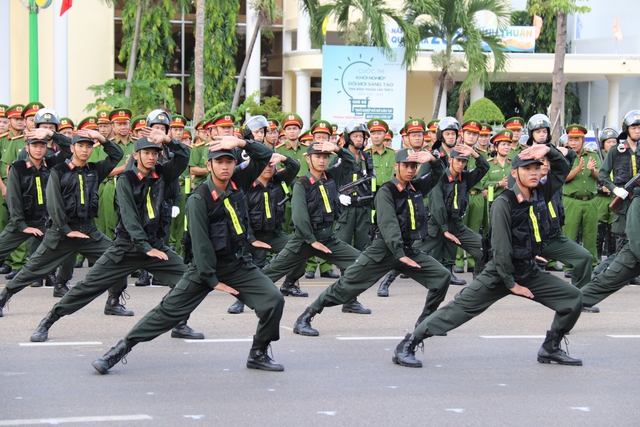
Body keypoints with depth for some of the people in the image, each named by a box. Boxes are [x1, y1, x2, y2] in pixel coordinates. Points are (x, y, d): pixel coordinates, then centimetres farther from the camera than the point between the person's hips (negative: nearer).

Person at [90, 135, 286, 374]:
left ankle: (258, 354, 8)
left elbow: (265, 155, 1)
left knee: (274, 300, -9)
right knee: (169, 311, -7)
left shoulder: (238, 182, -1)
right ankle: (120, 349, 0)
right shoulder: (199, 199, -17)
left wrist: (241, 143, -17)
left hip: (238, 264, 5)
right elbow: (200, 243, -19)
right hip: (206, 265, -5)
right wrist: (212, 280, -20)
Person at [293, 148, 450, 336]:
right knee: (347, 285, -9)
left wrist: (432, 159, -11)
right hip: (384, 250, -6)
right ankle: (304, 319, -3)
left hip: (409, 249, 6)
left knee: (442, 276, -5)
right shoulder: (386, 191, -11)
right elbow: (388, 225, -21)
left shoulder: (417, 187, 8)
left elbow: (438, 174, 12)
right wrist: (399, 255, -31)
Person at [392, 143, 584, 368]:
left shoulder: (541, 194, 0)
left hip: (530, 271, 7)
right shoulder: (504, 203, -18)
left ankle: (550, 349, 18)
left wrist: (548, 150, -10)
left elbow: (562, 169, 12)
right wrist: (511, 284, -17)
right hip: (500, 273, -7)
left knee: (573, 297, 2)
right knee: (460, 308, -13)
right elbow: (500, 247, -19)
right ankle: (406, 346, -10)